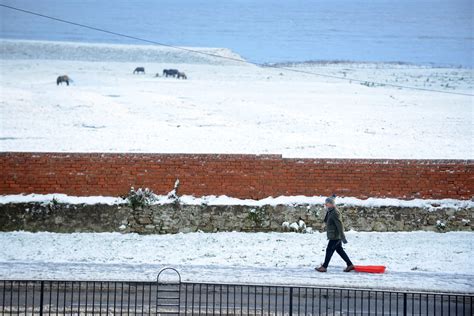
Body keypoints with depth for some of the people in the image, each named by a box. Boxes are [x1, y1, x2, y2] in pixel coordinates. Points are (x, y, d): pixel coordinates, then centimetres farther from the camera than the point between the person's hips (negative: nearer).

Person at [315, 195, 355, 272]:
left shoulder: (335, 213, -20)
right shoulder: (330, 212, 11)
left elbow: (339, 225, -23)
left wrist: (342, 236, -24)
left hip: (335, 236, -10)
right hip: (335, 236, 10)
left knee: (329, 250, -2)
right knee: (340, 250, 14)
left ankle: (324, 267, 7)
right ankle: (350, 265, 18)